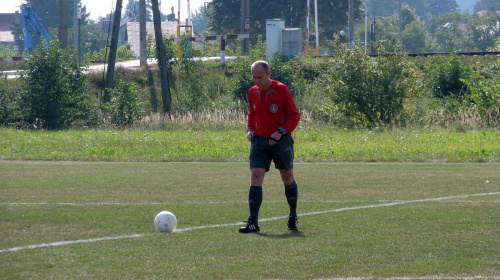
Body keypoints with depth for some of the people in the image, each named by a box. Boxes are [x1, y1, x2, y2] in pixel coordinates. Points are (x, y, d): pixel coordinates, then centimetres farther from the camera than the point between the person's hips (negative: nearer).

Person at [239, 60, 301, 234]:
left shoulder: (281, 89, -9)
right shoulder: (252, 92, 6)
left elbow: (294, 115, -6)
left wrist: (281, 131, -18)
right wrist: (250, 129, 6)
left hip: (281, 141, -3)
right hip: (259, 141, 3)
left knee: (288, 178, 10)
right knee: (255, 178, -12)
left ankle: (293, 218, 29)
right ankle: (253, 223, -17)